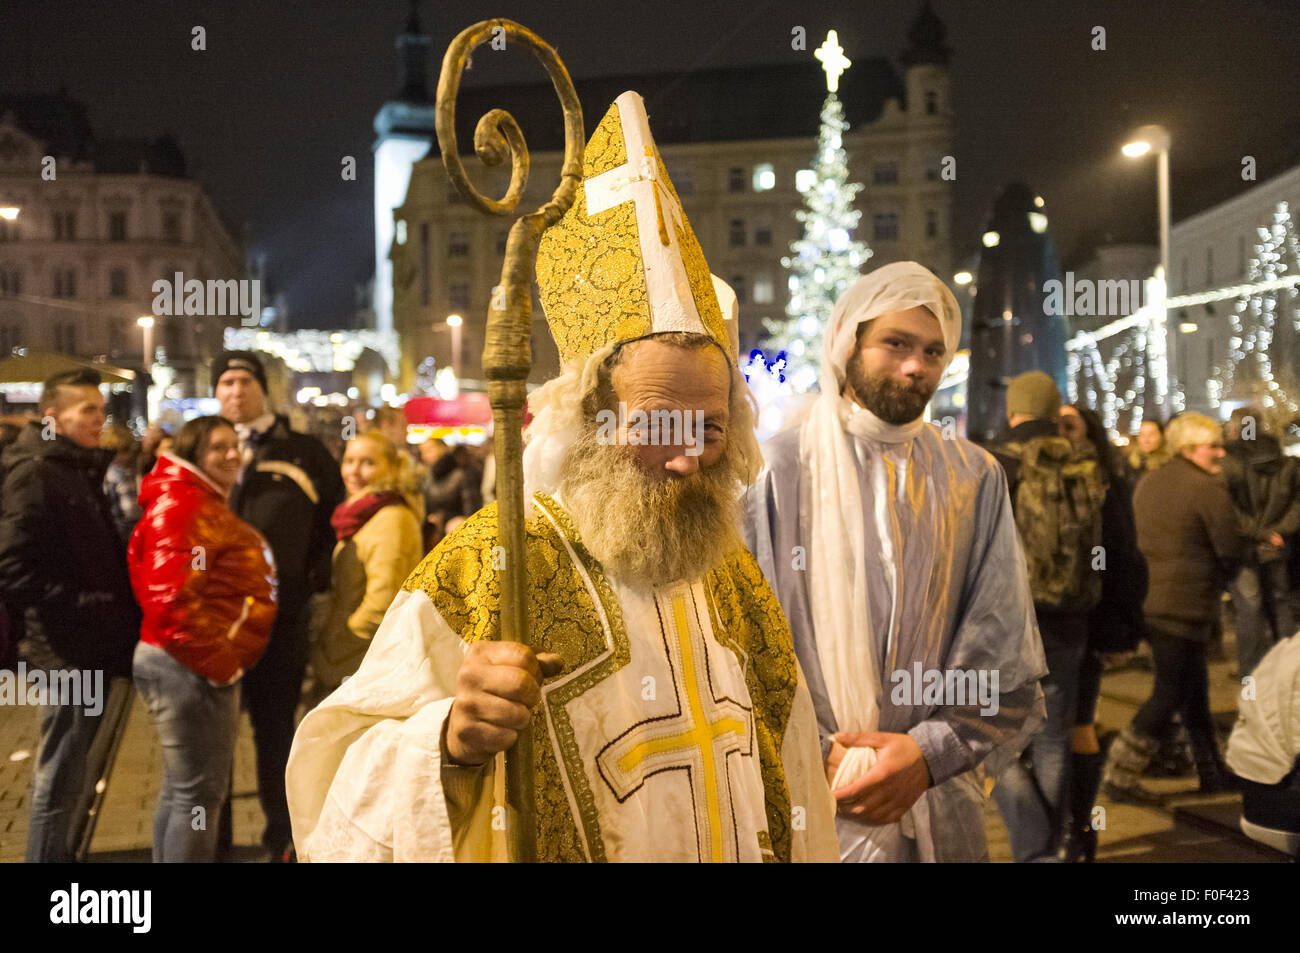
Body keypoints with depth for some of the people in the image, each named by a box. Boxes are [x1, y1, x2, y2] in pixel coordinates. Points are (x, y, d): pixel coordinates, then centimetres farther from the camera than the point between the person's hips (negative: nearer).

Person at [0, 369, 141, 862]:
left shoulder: (79, 470, 15)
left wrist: (119, 612, 9)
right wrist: (81, 613, -21)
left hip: (91, 644, 9)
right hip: (69, 648, -9)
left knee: (65, 771, 18)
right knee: (59, 777, -1)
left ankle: (56, 854, 30)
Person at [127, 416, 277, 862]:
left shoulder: (208, 504, 17)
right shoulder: (181, 506, -17)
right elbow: (172, 602, -25)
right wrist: (219, 662, -18)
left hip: (204, 668, 11)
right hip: (191, 669, -11)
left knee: (182, 788, 20)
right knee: (198, 794, -3)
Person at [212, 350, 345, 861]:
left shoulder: (303, 452, 5)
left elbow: (336, 516, 10)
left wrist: (318, 575, 1)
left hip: (281, 614, -2)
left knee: (275, 728, 6)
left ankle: (282, 838, 18)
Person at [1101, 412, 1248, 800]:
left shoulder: (1148, 482, 12)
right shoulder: (1209, 488, -13)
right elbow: (1232, 549, -12)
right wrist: (1218, 580, 7)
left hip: (1148, 600, 9)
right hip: (1184, 605, -9)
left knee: (1194, 686, 19)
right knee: (1170, 692, -1)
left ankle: (1212, 772, 28)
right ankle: (1119, 775, -1)